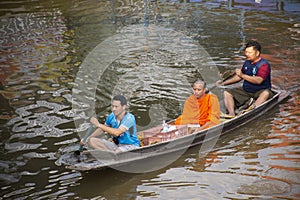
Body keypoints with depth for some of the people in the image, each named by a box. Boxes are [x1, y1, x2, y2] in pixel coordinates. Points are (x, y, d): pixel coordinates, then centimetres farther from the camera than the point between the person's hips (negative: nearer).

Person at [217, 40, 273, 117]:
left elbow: (259, 80, -28)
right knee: (227, 92, -10)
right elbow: (239, 77, 24)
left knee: (266, 93, -38)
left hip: (259, 93, -6)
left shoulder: (264, 64, -12)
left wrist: (242, 75, -28)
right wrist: (223, 83, 20)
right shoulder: (247, 63, 10)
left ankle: (251, 109, -57)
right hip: (245, 91, 7)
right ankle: (231, 113, -34)